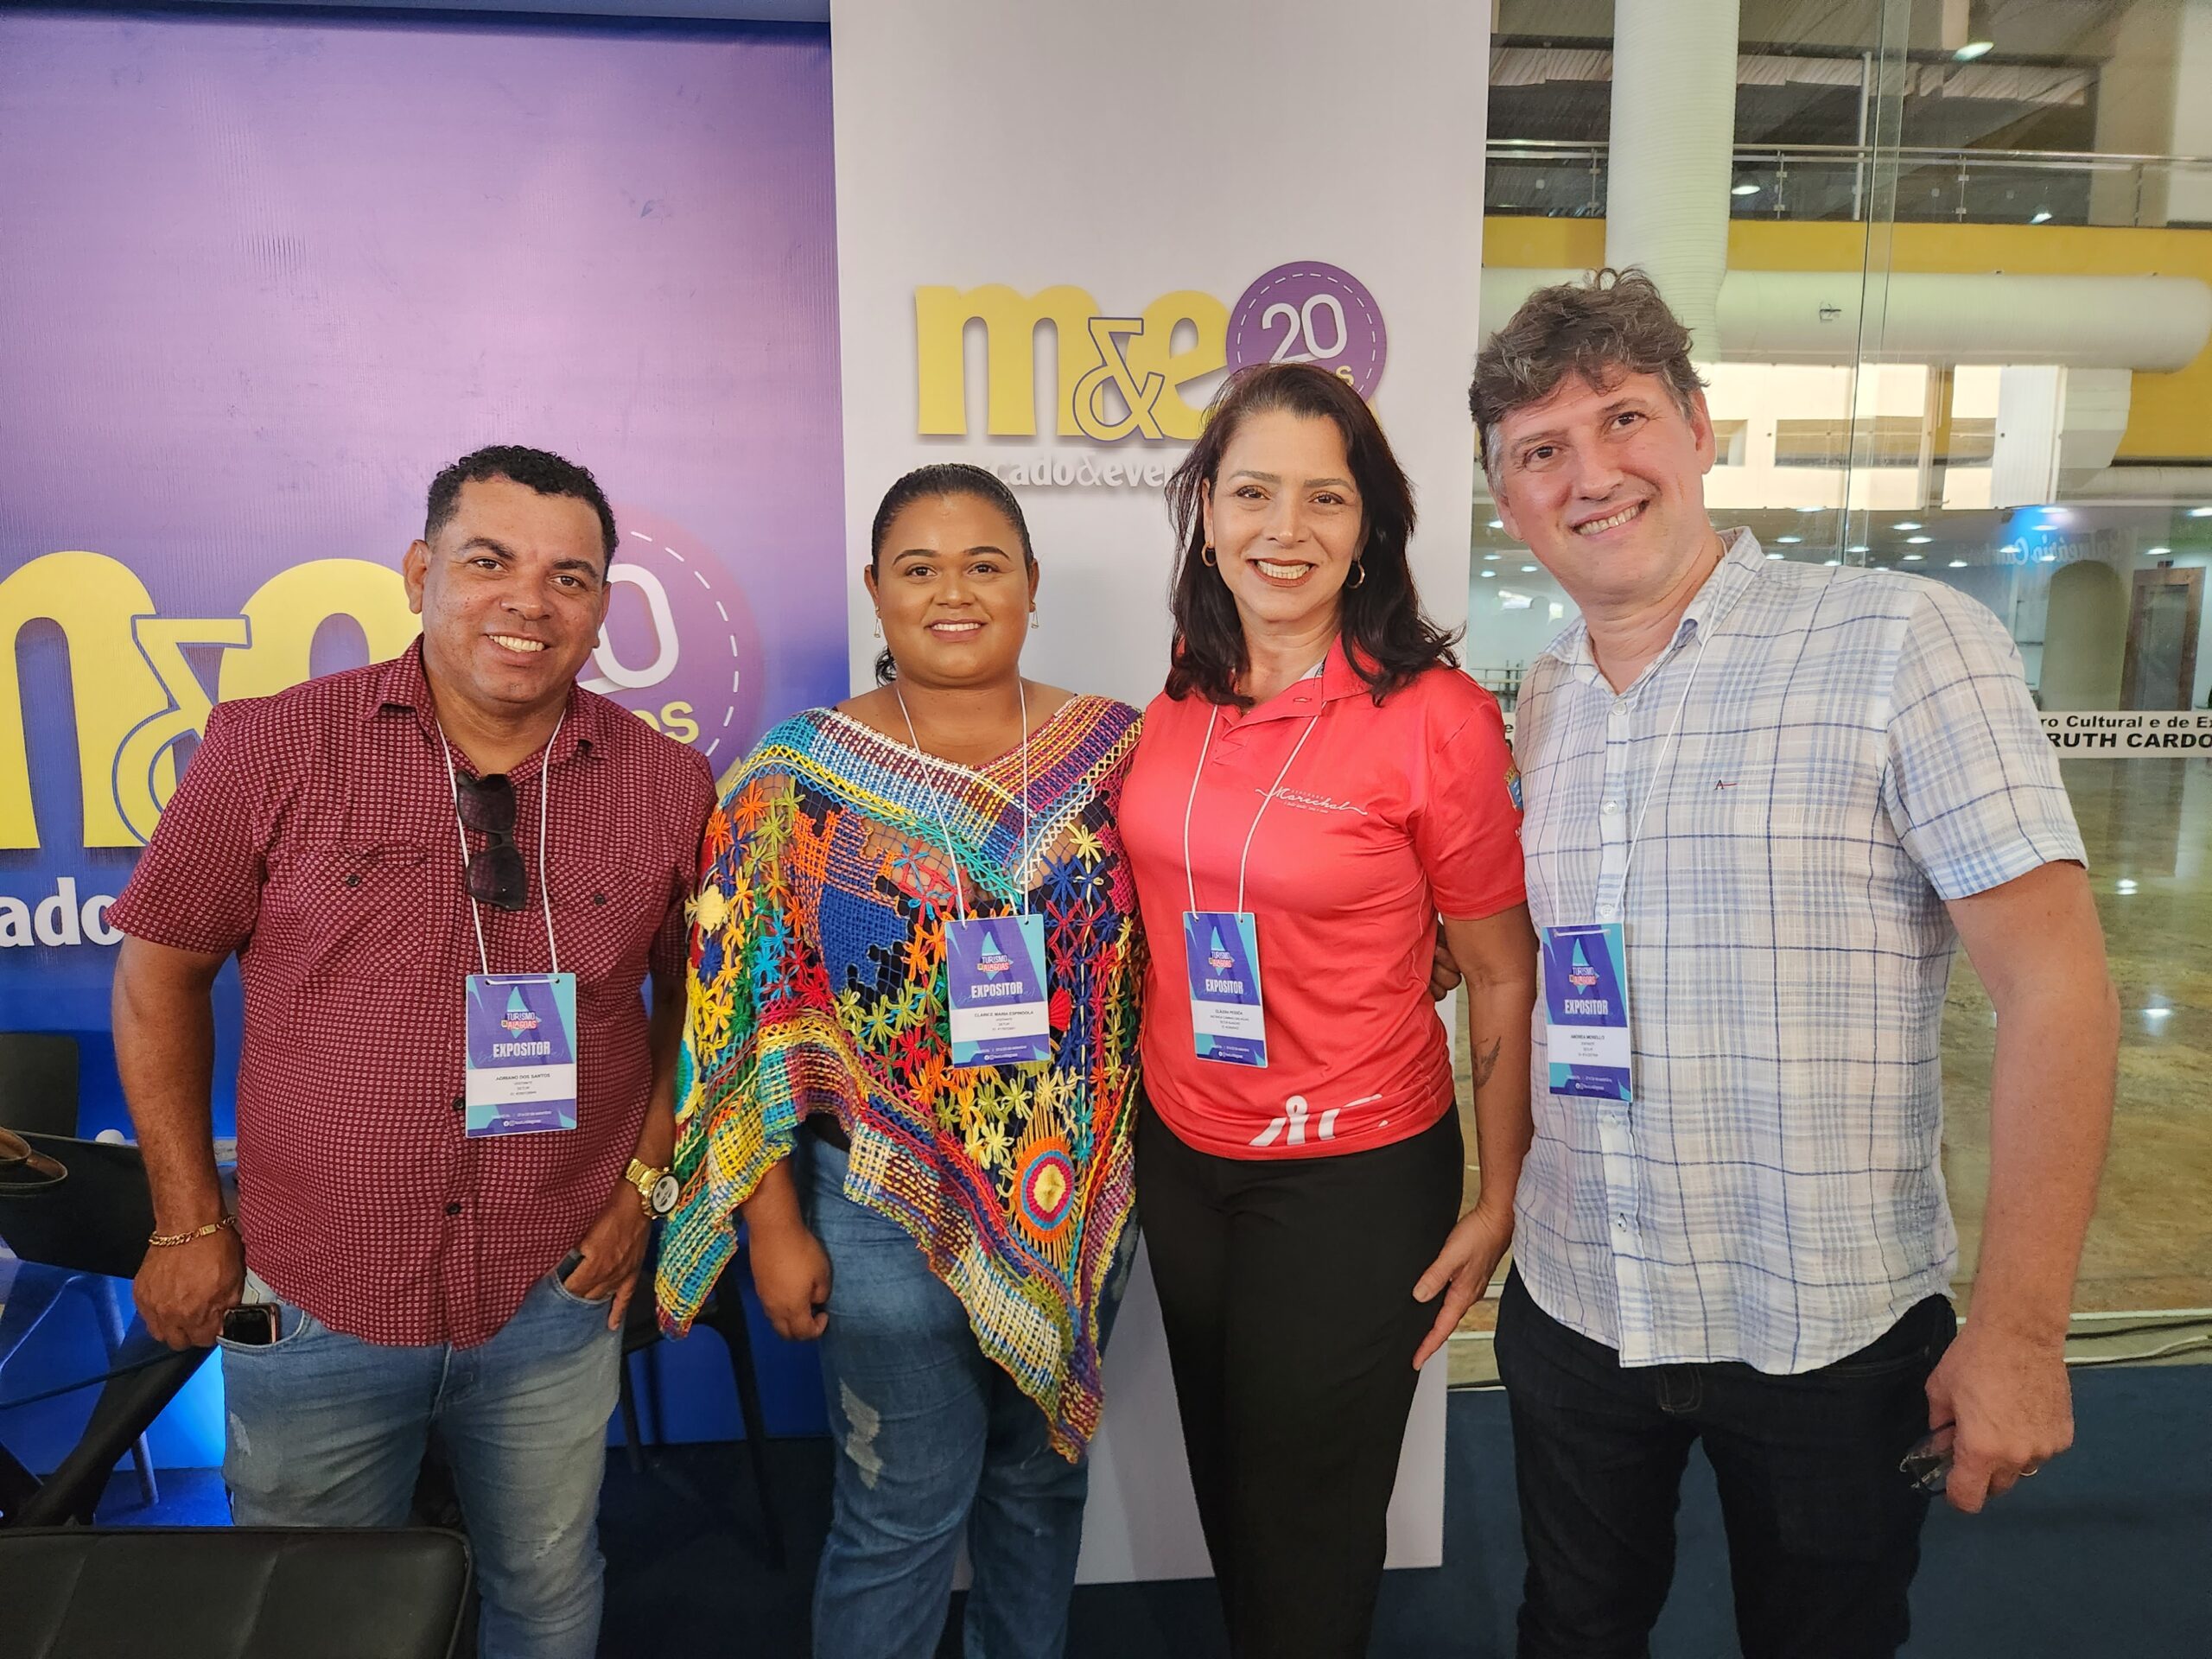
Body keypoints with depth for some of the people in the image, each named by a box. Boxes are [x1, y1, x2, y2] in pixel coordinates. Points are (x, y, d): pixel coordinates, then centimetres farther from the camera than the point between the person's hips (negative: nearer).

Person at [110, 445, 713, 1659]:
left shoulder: (667, 784, -6)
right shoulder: (271, 747, -10)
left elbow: (692, 995, 6)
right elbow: (160, 971, -1)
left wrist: (648, 1182, -1)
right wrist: (188, 1221, 0)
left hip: (554, 1299, 1)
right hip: (306, 1301, 0)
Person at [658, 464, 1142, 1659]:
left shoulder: (1115, 747, -2)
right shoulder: (801, 771, -8)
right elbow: (748, 1011, -7)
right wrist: (775, 1227, -7)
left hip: (1080, 1198, 4)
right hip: (890, 1203, -3)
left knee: (1046, 1473, 22)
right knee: (906, 1509, 9)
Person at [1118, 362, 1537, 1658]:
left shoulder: (1438, 716, -18)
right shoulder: (1182, 696, -2)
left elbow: (1505, 979, -10)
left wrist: (1500, 1205, -6)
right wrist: (1131, 1113, 12)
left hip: (1355, 1175, -5)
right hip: (1181, 1152, 5)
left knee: (1306, 1530, 16)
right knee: (1227, 1491, 25)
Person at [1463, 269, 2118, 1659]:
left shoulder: (1904, 643, -12)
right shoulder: (1542, 703, 3)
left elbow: (2056, 983, -14)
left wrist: (2021, 1329, -15)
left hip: (1832, 1334, -4)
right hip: (1573, 1309, 4)